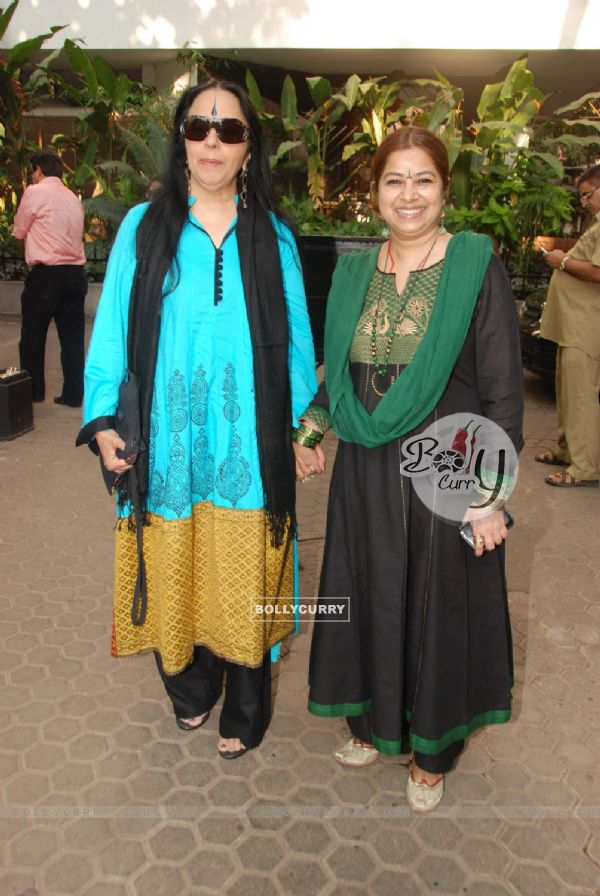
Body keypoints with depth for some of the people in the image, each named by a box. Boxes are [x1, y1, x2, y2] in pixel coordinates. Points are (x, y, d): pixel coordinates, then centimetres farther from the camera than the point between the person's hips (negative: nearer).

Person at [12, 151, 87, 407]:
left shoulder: (35, 192, -5)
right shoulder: (73, 198, 14)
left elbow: (19, 232, 2)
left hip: (46, 273, -5)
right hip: (75, 272, 6)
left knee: (33, 337, 9)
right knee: (72, 336, 9)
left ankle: (33, 391, 19)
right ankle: (73, 394, 10)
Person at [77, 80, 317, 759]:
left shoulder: (271, 235, 8)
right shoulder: (143, 227, 4)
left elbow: (294, 336, 7)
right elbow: (112, 328, 2)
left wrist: (304, 424, 0)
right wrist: (103, 419, -9)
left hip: (247, 447, 0)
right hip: (165, 444, 0)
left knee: (242, 589, 8)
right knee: (172, 578, 12)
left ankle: (243, 715, 31)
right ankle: (190, 693, 39)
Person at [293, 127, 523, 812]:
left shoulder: (476, 267, -8)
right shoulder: (353, 272, 6)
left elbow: (502, 390, -11)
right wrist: (309, 427, 9)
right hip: (365, 473, 4)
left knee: (438, 607, 11)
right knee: (368, 599, 15)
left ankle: (430, 751, 35)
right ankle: (373, 722, 41)